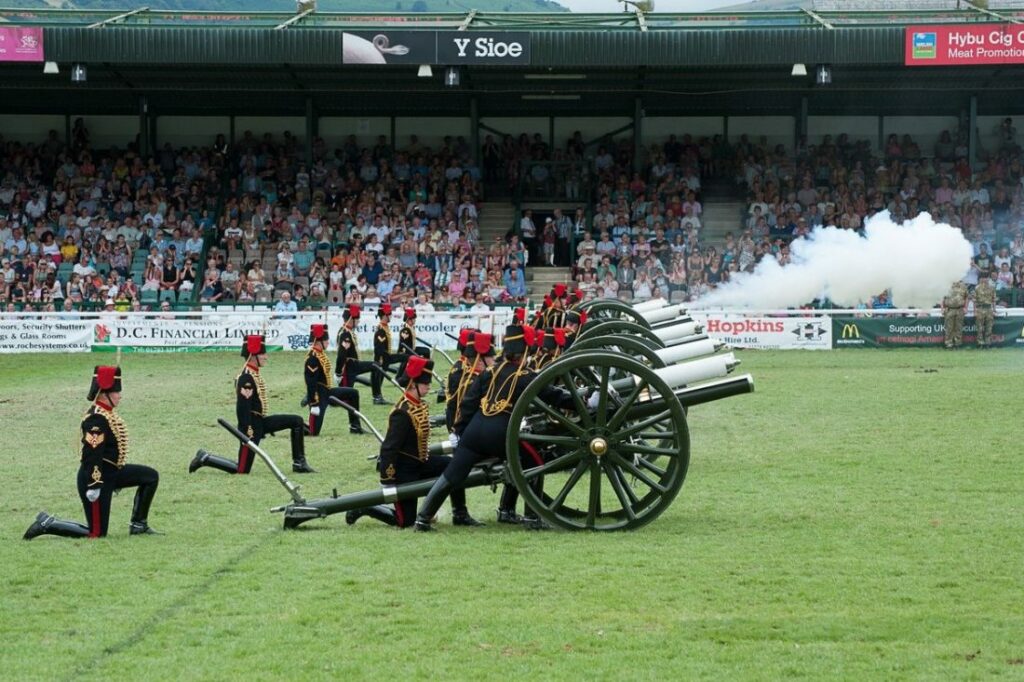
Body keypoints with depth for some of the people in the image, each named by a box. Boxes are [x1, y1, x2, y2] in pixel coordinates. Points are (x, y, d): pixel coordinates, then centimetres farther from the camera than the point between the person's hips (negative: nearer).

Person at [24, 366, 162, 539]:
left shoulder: (107, 413, 8)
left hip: (111, 472, 10)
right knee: (97, 533, -5)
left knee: (151, 476, 8)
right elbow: (92, 454, -26)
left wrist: (117, 478, 27)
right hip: (96, 477, -10)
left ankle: (139, 525, 14)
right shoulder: (96, 419, -23)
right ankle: (46, 524, 2)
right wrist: (94, 486, -27)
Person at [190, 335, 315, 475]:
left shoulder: (255, 374, 10)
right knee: (242, 470, -5)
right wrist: (248, 434, -26)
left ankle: (299, 464, 7)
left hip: (260, 421, 10)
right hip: (252, 425, -10)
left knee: (296, 421, 4)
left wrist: (267, 427, 25)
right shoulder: (246, 378, -21)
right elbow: (242, 408, -25)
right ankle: (204, 458, 7)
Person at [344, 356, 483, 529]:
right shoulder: (403, 413, -26)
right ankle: (363, 507, 13)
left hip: (420, 462, 9)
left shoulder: (421, 405, 2)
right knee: (405, 520, -3)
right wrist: (387, 481, -24)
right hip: (404, 470, -9)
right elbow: (389, 448, -25)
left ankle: (460, 515, 5)